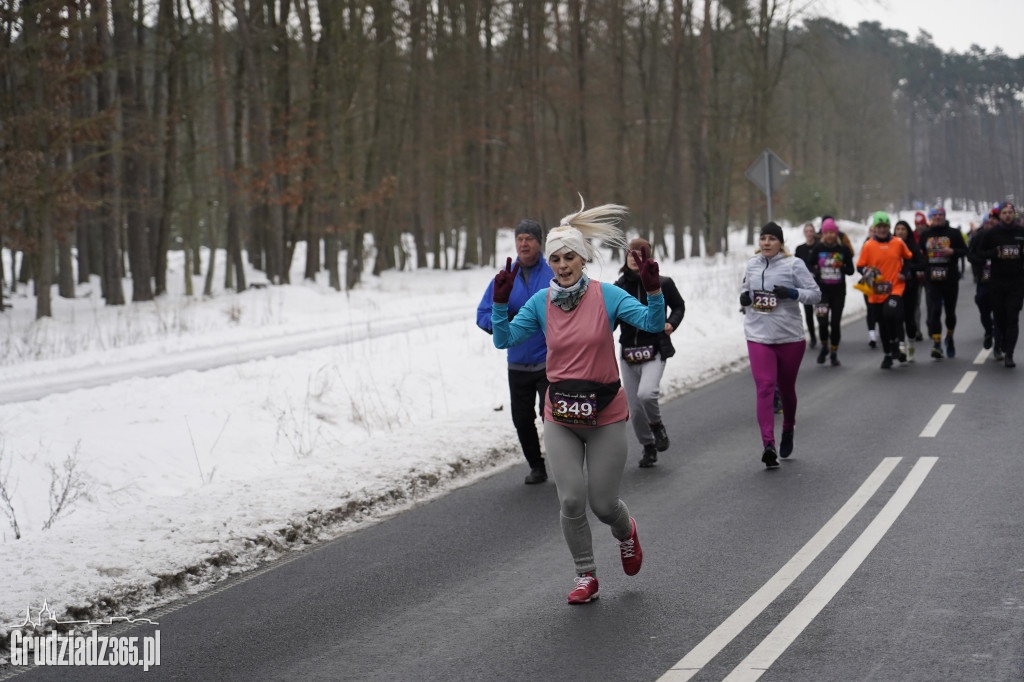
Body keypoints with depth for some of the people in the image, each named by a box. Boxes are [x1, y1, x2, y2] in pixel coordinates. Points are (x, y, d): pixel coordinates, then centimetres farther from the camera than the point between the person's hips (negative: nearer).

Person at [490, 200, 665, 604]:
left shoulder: (606, 296, -8)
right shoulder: (541, 302, 0)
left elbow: (652, 323, -17)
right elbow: (504, 339, -5)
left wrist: (654, 291, -33)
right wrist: (501, 302, -19)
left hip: (605, 414, -2)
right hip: (560, 417, 2)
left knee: (603, 503, 3)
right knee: (571, 500, -6)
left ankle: (626, 533, 40)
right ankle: (586, 576, 15)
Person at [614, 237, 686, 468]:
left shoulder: (662, 284, -3)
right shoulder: (619, 286, 4)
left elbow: (679, 306, 13)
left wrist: (671, 323, -5)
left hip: (655, 349, -3)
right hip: (628, 352, 3)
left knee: (646, 393, -26)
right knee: (634, 408, 5)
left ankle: (657, 425, 5)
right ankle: (648, 447, 26)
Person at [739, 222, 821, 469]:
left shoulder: (794, 265, -3)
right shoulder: (752, 265, 10)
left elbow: (815, 294, -3)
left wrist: (793, 293, -20)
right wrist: (744, 298, 3)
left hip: (790, 337, -2)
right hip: (758, 337, 2)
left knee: (786, 388, 13)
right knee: (765, 387, -13)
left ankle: (788, 431, 41)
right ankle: (768, 445, -21)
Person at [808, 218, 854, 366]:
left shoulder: (843, 249, 0)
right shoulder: (817, 248, 1)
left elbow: (851, 270, 4)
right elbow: (810, 265, 13)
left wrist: (842, 267, -17)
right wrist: (815, 271, -9)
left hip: (838, 292, 0)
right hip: (822, 291, 0)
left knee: (836, 323, 2)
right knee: (822, 322, -11)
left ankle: (834, 353, 17)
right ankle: (824, 346, 17)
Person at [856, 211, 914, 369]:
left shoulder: (898, 243, 4)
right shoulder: (868, 246, 1)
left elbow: (909, 258, 19)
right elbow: (860, 266, 4)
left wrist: (905, 272, 4)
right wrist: (867, 272, -16)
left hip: (896, 287, -1)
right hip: (877, 291, 1)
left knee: (891, 314, -27)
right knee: (883, 325, 10)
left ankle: (895, 344, -7)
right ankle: (888, 355, 23)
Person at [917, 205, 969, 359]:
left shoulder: (954, 233, 4)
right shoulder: (925, 235, 11)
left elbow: (965, 250, 3)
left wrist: (952, 251, -16)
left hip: (950, 279, 0)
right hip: (931, 281, 0)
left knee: (950, 311, 11)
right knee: (934, 311, -14)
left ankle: (949, 337, 35)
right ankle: (936, 343, -19)